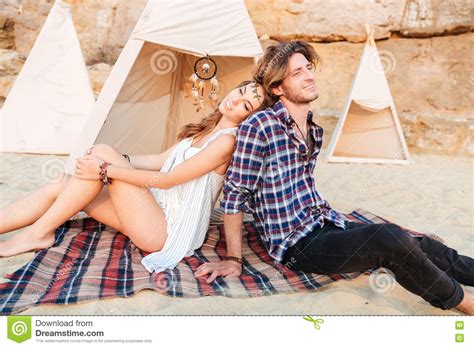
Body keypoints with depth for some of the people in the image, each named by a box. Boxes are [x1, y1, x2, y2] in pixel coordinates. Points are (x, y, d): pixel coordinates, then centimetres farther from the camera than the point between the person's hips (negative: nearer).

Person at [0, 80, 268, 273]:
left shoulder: (226, 140, -15)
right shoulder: (205, 130, 14)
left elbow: (166, 180, -18)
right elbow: (162, 161, 17)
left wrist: (106, 170, -15)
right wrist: (119, 160, 8)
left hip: (167, 231, -8)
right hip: (158, 210, 8)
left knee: (102, 151, -16)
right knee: (61, 187, -3)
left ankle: (40, 233, -8)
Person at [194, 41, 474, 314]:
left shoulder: (314, 129, 8)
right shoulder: (259, 126, -16)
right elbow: (235, 194, -13)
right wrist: (233, 260, -11)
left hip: (328, 225, 8)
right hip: (295, 244, -8)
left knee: (422, 247, -3)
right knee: (390, 239, -25)